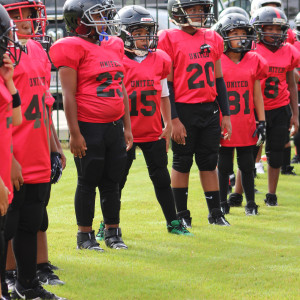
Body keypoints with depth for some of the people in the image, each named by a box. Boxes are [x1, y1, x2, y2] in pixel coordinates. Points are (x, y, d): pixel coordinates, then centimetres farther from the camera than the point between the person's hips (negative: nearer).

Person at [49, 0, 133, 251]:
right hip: (89, 127, -6)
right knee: (88, 182, 2)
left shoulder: (114, 46, 12)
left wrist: (127, 127, 17)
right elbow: (69, 95, -11)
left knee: (112, 181, 12)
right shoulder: (74, 49, -9)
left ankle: (113, 232, 22)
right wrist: (75, 134, -14)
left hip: (114, 126, 6)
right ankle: (85, 235, 12)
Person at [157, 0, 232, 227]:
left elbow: (219, 80, 14)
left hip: (210, 109, 5)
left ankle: (215, 212, 16)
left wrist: (226, 115, 11)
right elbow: (167, 84, -8)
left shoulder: (213, 39, 10)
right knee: (182, 163, 4)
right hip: (183, 110, -5)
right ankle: (181, 214, 13)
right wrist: (174, 120, -12)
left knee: (209, 162, 9)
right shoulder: (169, 39, -7)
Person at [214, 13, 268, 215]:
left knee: (247, 165, 8)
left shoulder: (254, 61, 4)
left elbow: (257, 95, 9)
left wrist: (261, 122, 5)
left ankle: (251, 204, 18)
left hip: (246, 124, 2)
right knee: (224, 166, 7)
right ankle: (223, 204, 19)